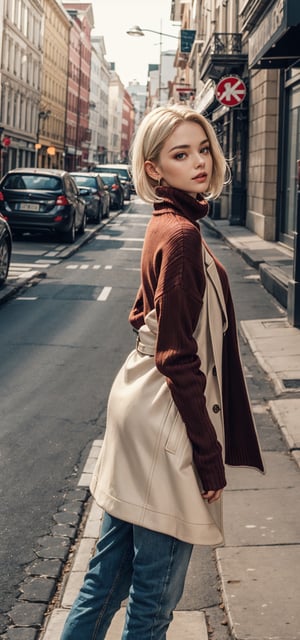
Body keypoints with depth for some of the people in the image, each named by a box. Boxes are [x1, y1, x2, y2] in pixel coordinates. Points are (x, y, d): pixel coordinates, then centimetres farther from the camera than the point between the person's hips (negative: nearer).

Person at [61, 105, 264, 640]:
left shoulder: (166, 225, 11)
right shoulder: (182, 235, -19)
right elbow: (179, 358, -21)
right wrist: (210, 455, -17)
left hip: (138, 405, 10)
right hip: (165, 420, -10)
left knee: (110, 573, 20)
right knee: (155, 594, 4)